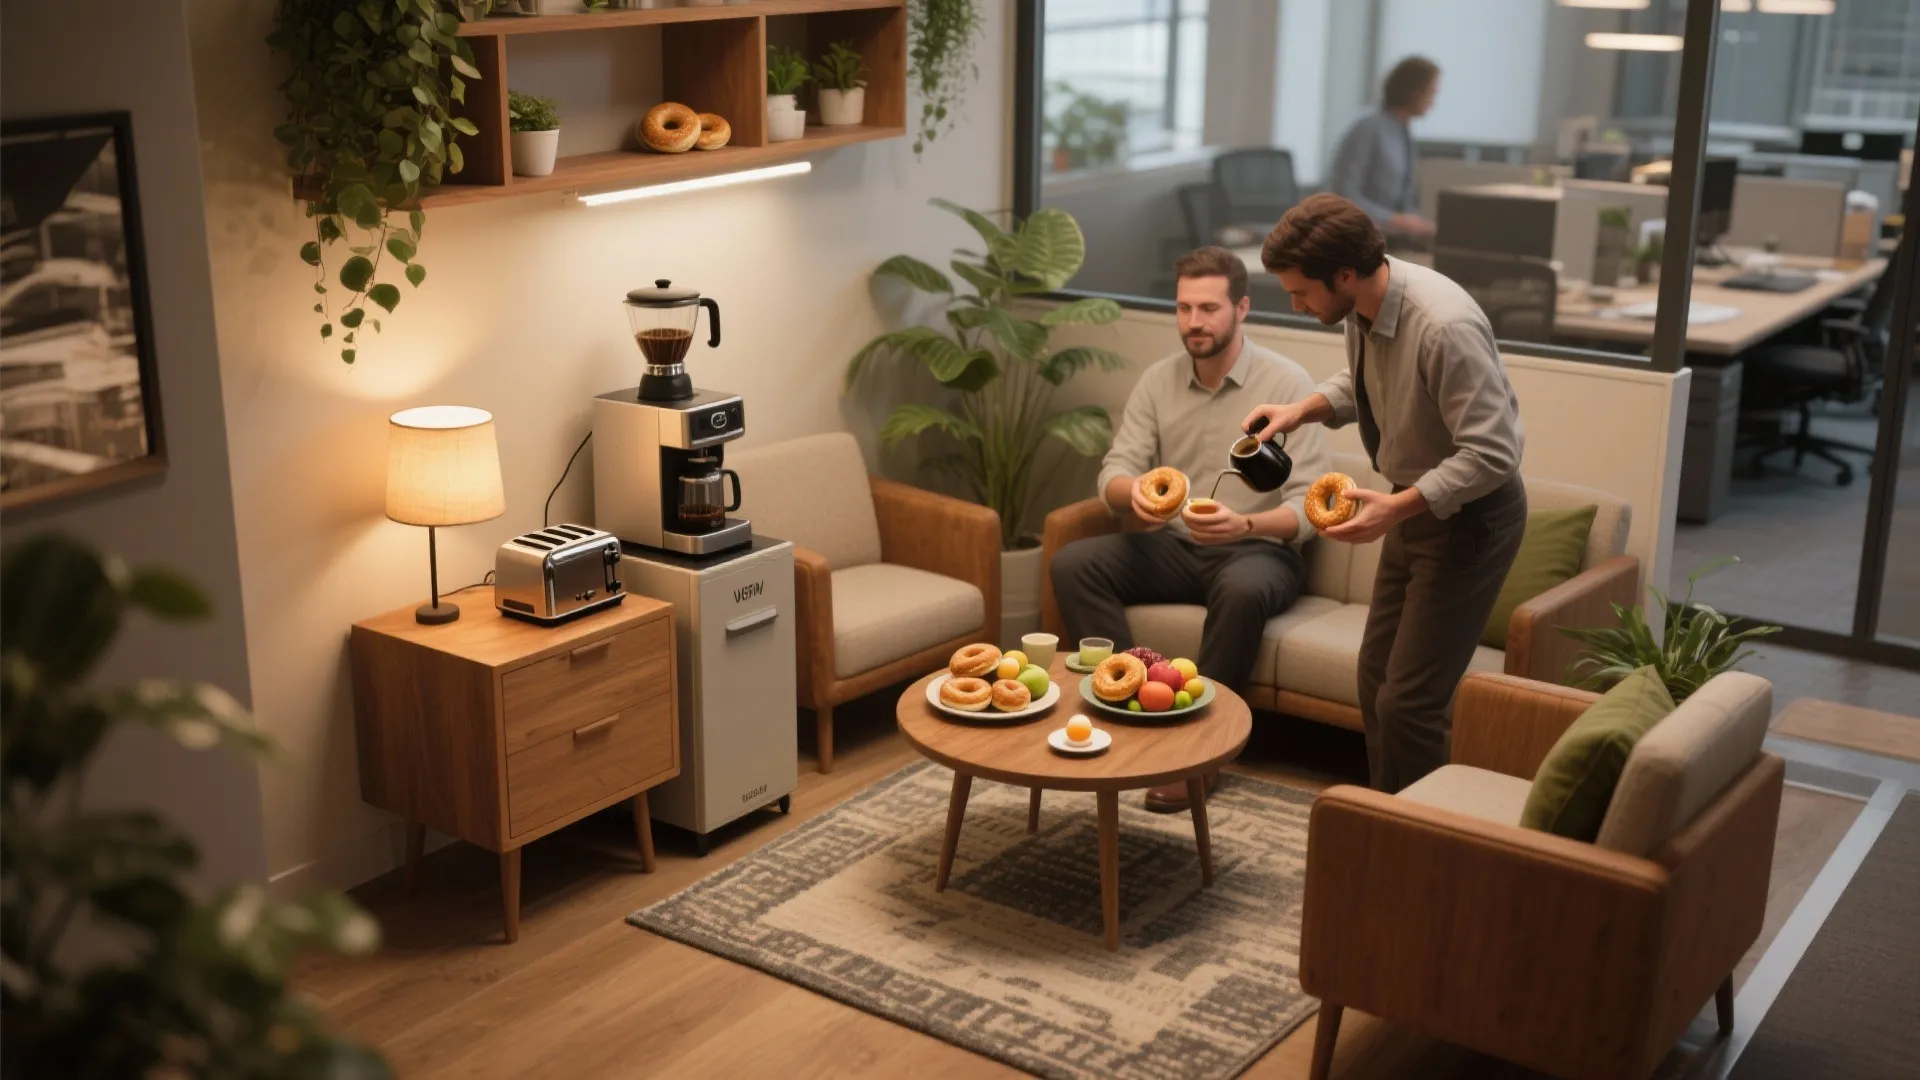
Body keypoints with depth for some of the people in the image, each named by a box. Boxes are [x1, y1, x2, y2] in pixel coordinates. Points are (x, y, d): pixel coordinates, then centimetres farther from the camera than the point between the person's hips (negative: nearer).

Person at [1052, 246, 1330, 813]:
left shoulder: (1288, 382, -9)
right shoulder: (1158, 380, 4)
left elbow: (1307, 507, -14)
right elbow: (1113, 473, -3)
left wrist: (1244, 525, -35)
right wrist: (1133, 493, -28)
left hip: (1257, 550, -4)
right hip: (1171, 546, 4)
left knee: (1243, 590, -39)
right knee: (1072, 563, -20)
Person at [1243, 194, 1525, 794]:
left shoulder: (1444, 328, -32)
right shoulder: (1361, 309, -6)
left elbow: (1492, 454, -30)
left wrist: (1396, 508, -32)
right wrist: (1303, 410, -2)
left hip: (1469, 513, -9)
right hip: (1415, 503, 9)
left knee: (1409, 700, -9)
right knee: (1376, 679, 16)